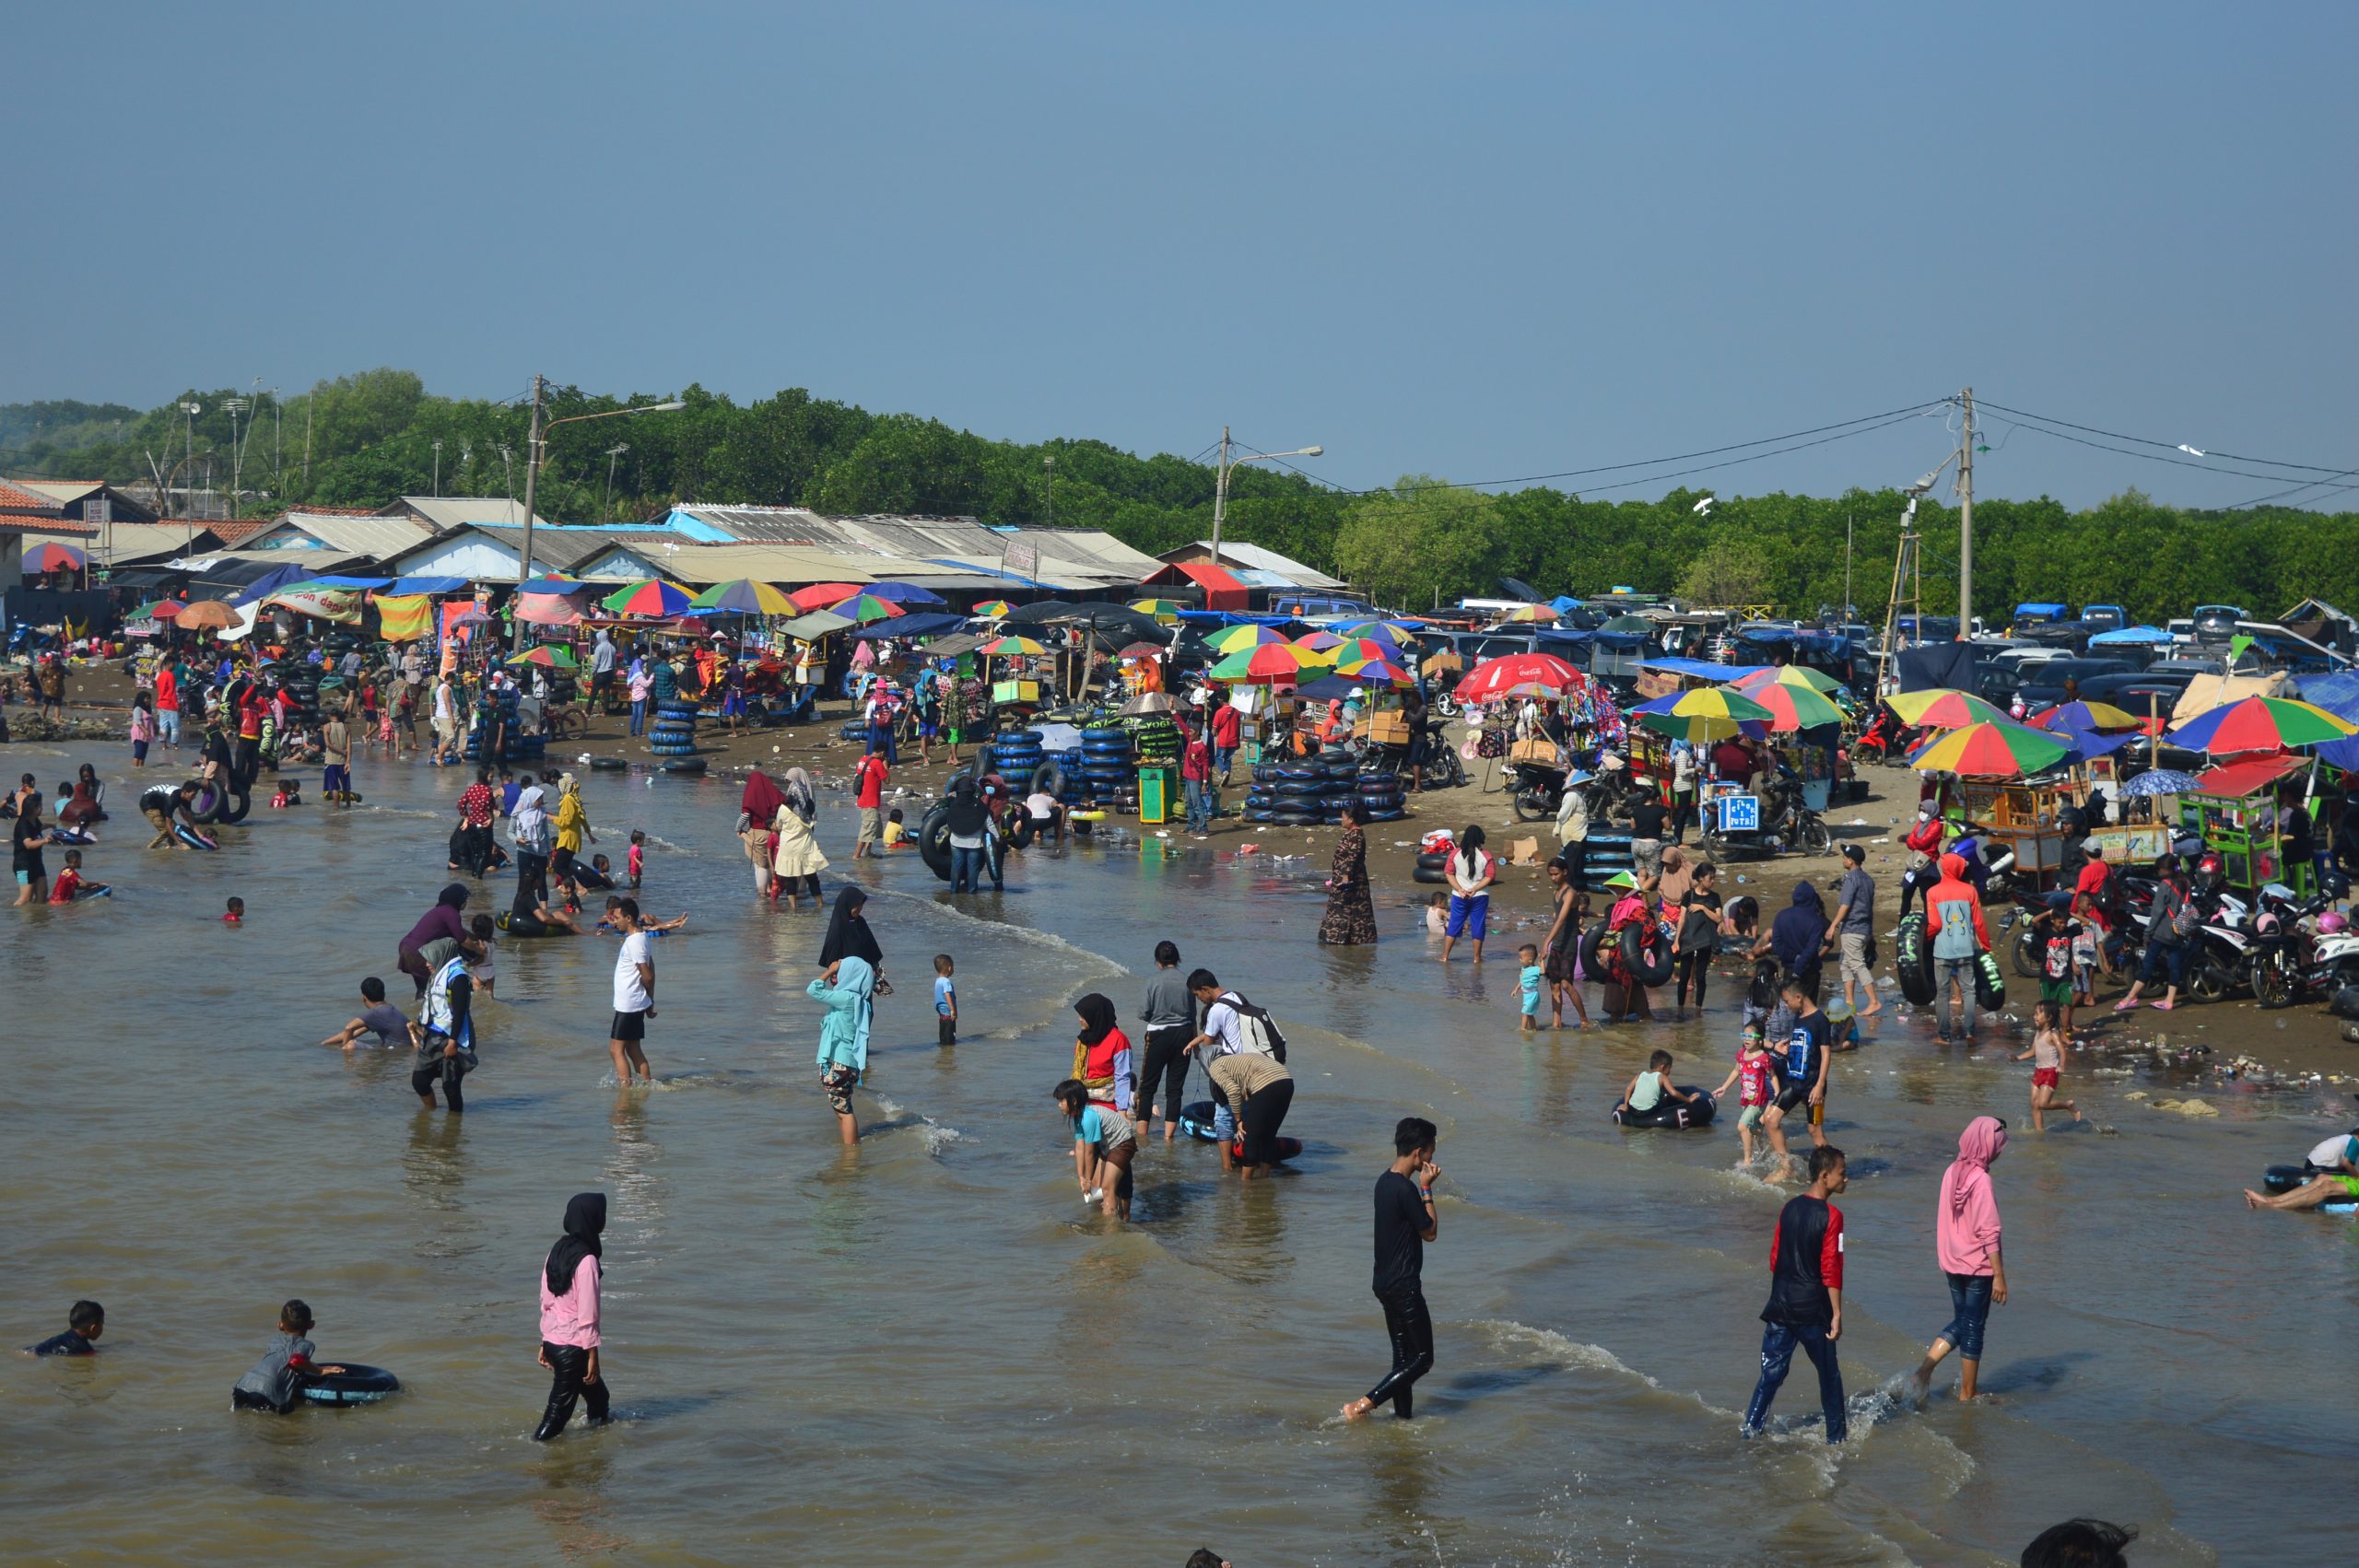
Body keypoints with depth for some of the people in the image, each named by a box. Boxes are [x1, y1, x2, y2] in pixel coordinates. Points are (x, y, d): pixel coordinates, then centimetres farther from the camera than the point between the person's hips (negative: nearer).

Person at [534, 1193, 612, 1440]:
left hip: (552, 1342, 9)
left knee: (598, 1398, 22)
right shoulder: (587, 1260, -19)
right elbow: (587, 1313, -18)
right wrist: (592, 1355, -12)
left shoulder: (556, 1252, 6)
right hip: (573, 1346, -9)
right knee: (559, 1411, 1)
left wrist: (546, 1342, 20)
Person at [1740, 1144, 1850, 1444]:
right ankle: (1836, 1433, 20)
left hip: (1781, 1306, 5)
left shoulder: (1789, 1208, 4)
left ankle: (1751, 1430, 6)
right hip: (1812, 1308, -5)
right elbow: (1831, 1270, -16)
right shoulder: (1830, 1216, -14)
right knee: (1828, 1372, 11)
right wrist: (1837, 1313, -12)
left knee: (1772, 1372, 10)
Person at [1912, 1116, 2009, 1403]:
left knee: (1960, 1322, 19)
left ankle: (1924, 1369, 7)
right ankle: (1967, 1394, 15)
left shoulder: (1952, 1172, 3)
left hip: (1952, 1262, 7)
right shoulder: (1982, 1180, -20)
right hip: (1978, 1266, -7)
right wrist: (1999, 1276, -16)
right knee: (1973, 1328, 6)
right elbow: (1989, 1233, -20)